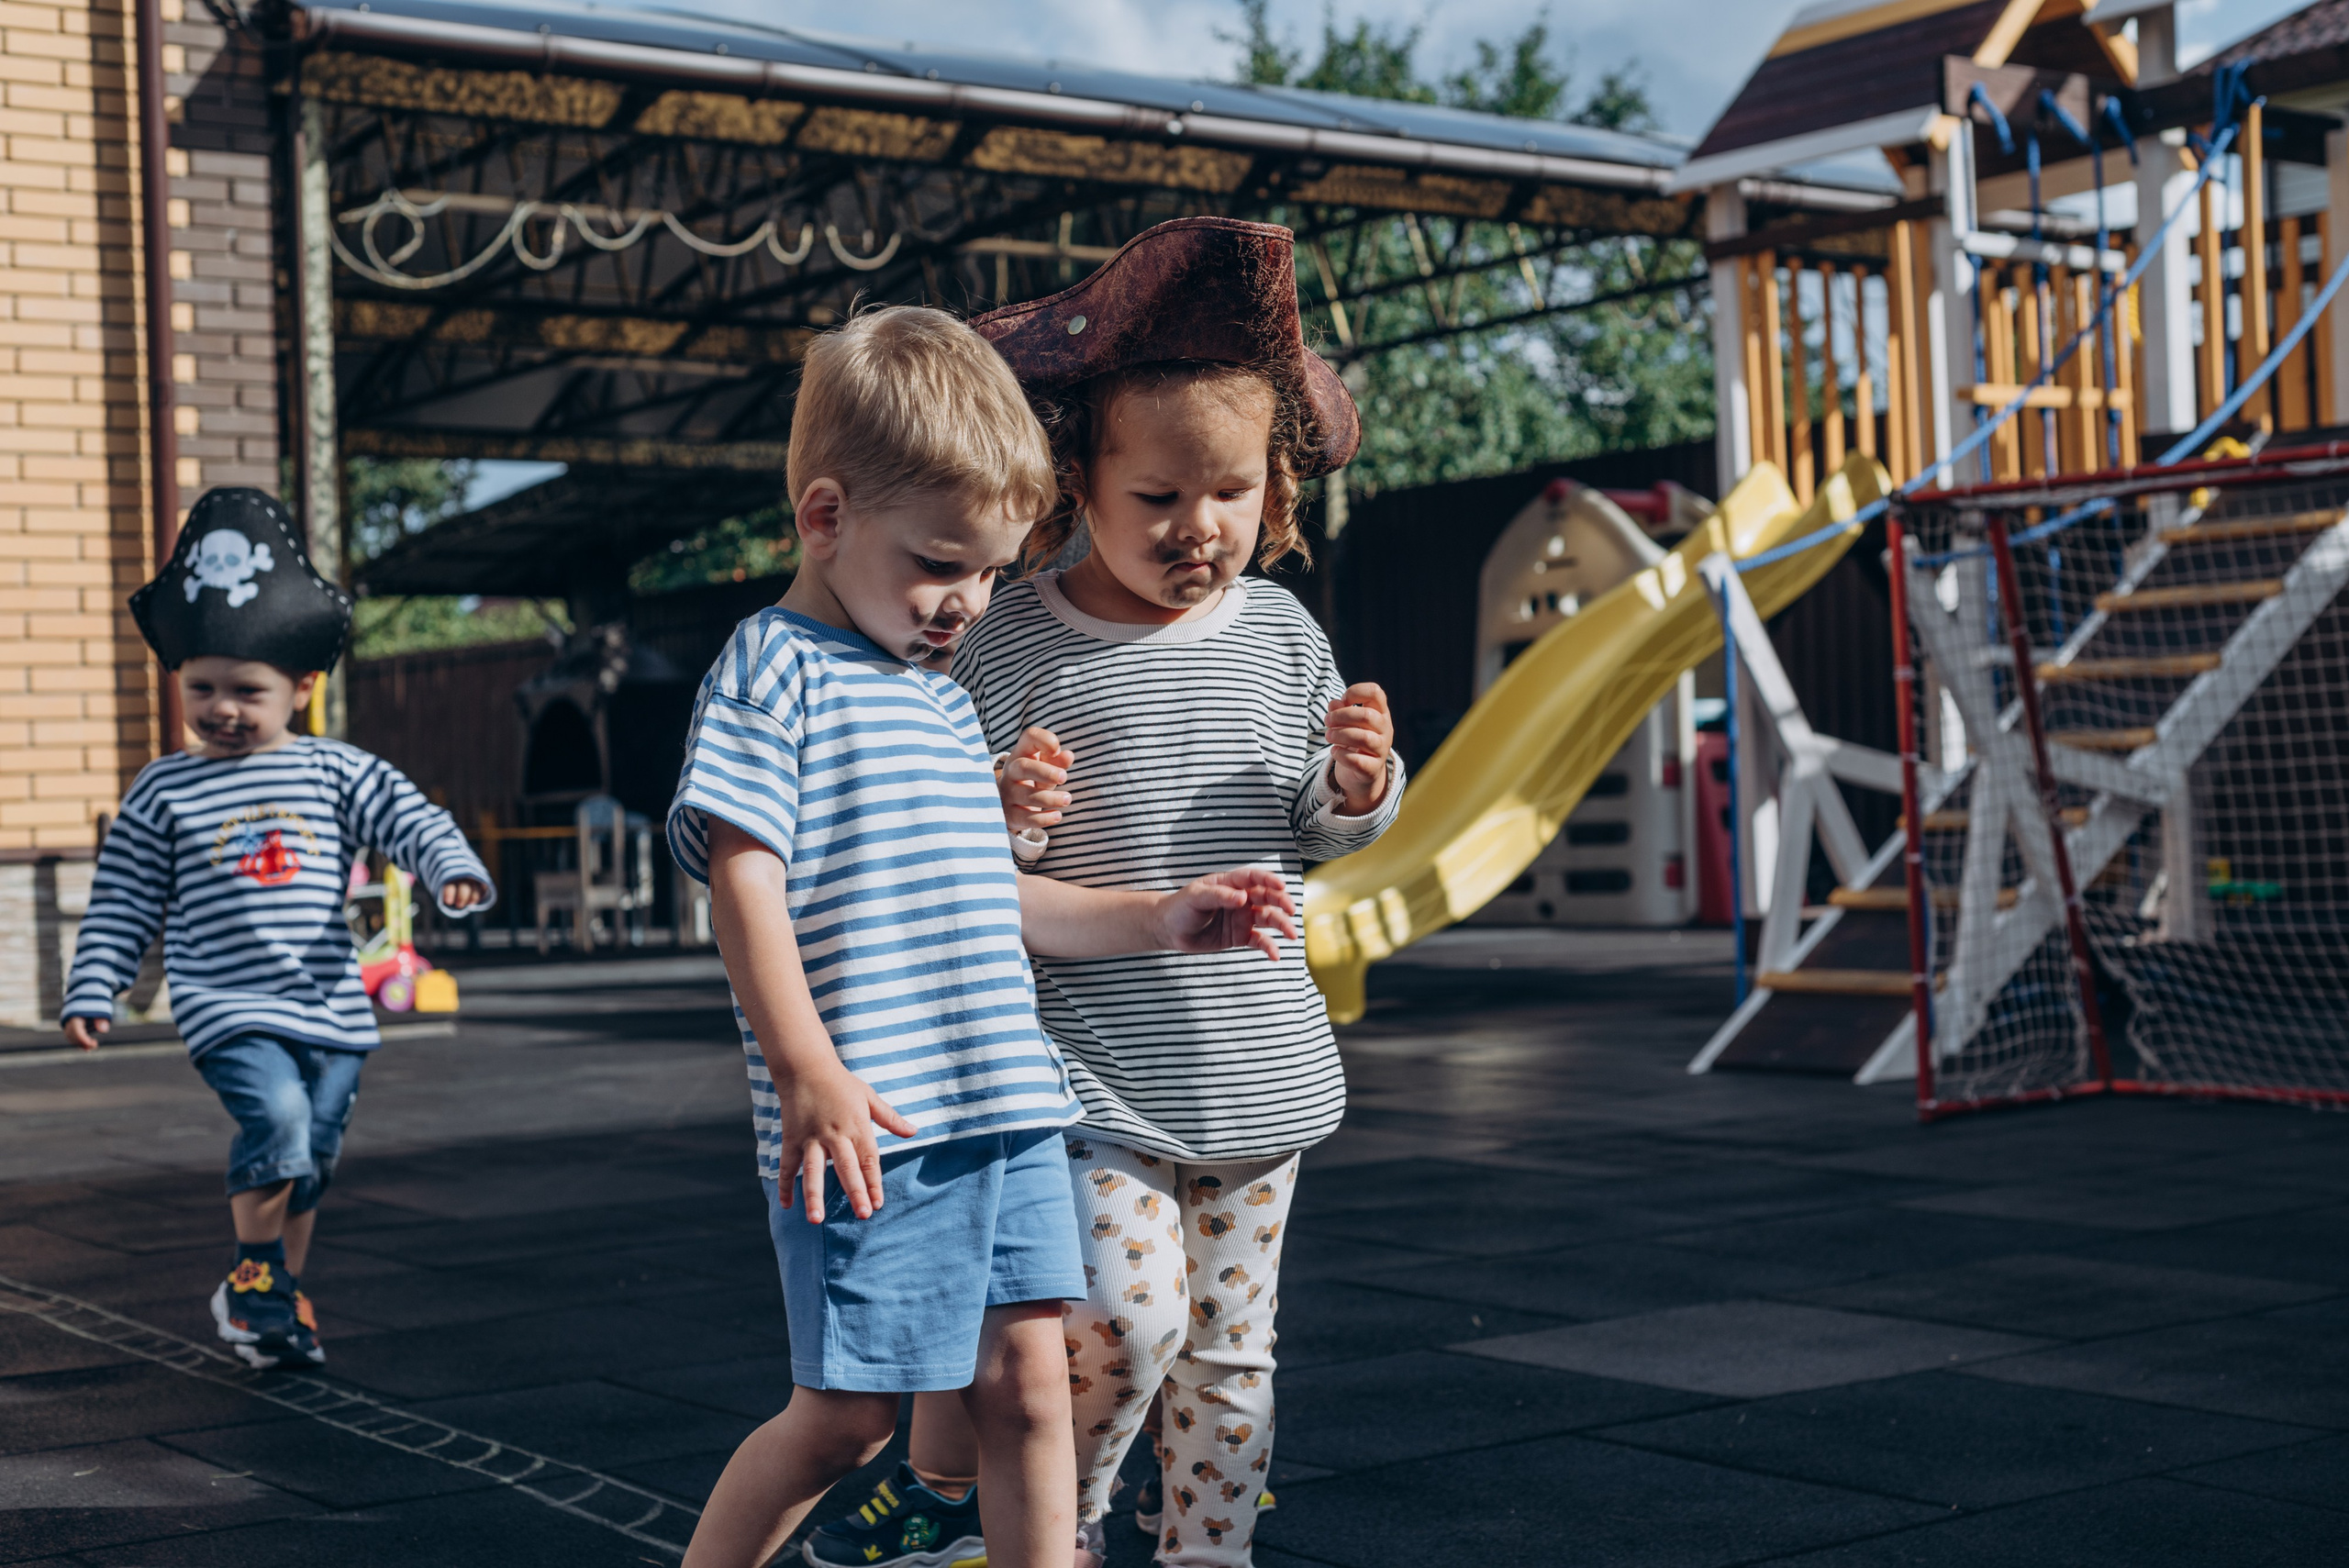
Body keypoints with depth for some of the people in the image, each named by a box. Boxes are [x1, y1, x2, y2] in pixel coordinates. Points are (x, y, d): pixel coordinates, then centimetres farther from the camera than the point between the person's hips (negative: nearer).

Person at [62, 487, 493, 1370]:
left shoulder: (334, 772, 5)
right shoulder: (163, 792, 4)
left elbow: (408, 819, -3)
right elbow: (122, 903, 8)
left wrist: (454, 869, -23)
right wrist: (92, 992, 4)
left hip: (332, 1009, 3)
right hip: (228, 1008, -3)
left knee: (310, 1159, 10)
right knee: (276, 1113, -25)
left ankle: (280, 1295, 28)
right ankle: (255, 1280, -7)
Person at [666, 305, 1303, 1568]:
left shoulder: (946, 704, 19)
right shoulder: (775, 671, -6)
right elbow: (745, 881, -15)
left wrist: (1157, 919, 18)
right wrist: (810, 1072, -25)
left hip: (1009, 1111, 8)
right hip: (874, 1129, -8)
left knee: (1027, 1385, 9)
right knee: (847, 1414, 0)